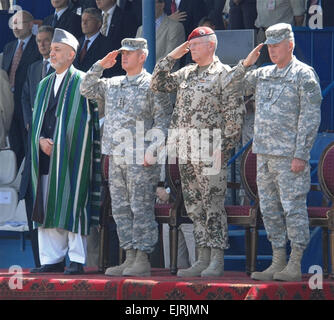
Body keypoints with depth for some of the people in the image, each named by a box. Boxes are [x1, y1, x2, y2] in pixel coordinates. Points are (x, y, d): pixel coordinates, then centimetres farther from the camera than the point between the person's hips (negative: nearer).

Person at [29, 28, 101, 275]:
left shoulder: (82, 83, -4)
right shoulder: (45, 84, 17)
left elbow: (92, 119, -7)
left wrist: (59, 144, -11)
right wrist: (41, 139, -2)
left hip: (71, 155, -6)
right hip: (46, 153, 7)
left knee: (72, 205, -7)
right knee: (47, 206, 4)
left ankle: (77, 261, -4)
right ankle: (52, 259, 8)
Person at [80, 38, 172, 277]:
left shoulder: (152, 85, -4)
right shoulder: (112, 85, 16)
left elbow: (163, 121, -8)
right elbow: (87, 90, 23)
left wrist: (152, 150, -17)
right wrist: (100, 66, 11)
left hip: (141, 159, -7)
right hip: (116, 157, 7)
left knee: (141, 209, -7)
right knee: (121, 209, 7)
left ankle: (143, 260, -6)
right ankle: (130, 258, 12)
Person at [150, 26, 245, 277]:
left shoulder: (224, 74, -4)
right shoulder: (186, 74, 17)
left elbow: (234, 114, -8)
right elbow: (158, 84, 21)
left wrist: (223, 146, -14)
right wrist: (171, 57, 12)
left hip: (210, 152, -7)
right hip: (185, 152, 8)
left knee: (213, 206, -7)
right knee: (194, 207, 8)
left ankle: (217, 261, -5)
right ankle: (203, 259, 12)